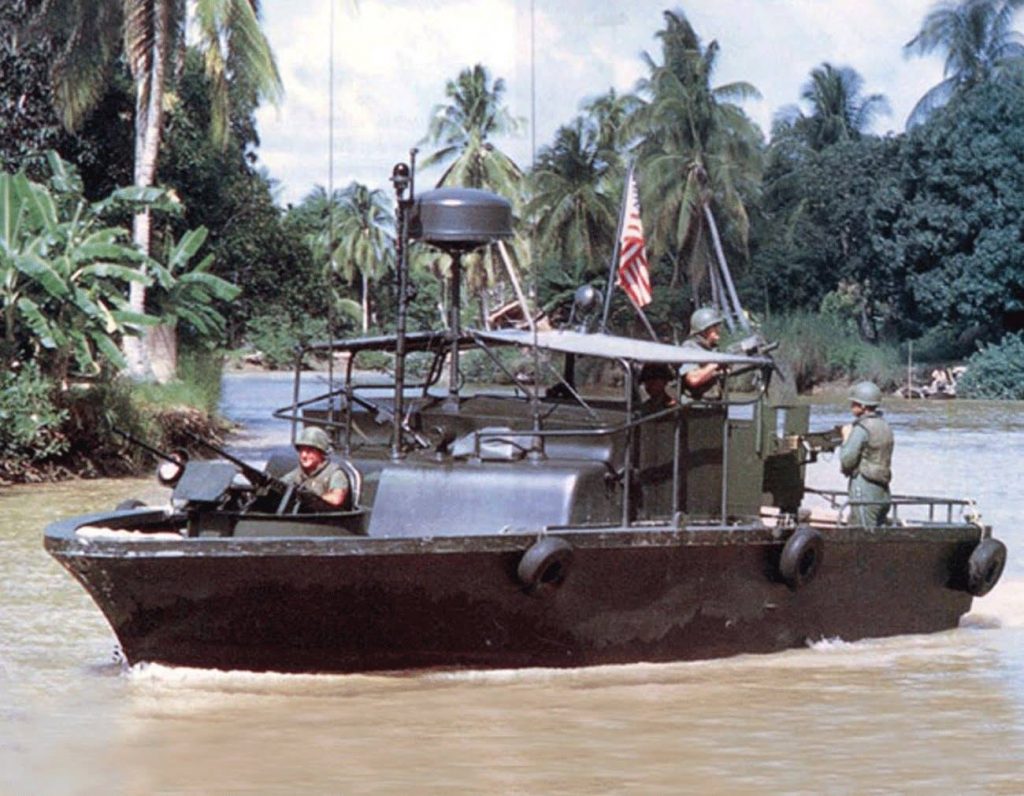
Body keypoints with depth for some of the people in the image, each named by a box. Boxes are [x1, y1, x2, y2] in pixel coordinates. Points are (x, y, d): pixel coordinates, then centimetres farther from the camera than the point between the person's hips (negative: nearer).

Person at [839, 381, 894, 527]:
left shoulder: (861, 429, -14)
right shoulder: (884, 426, 12)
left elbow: (847, 460, -15)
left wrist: (846, 437, -1)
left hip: (864, 490, -8)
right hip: (882, 492, 8)